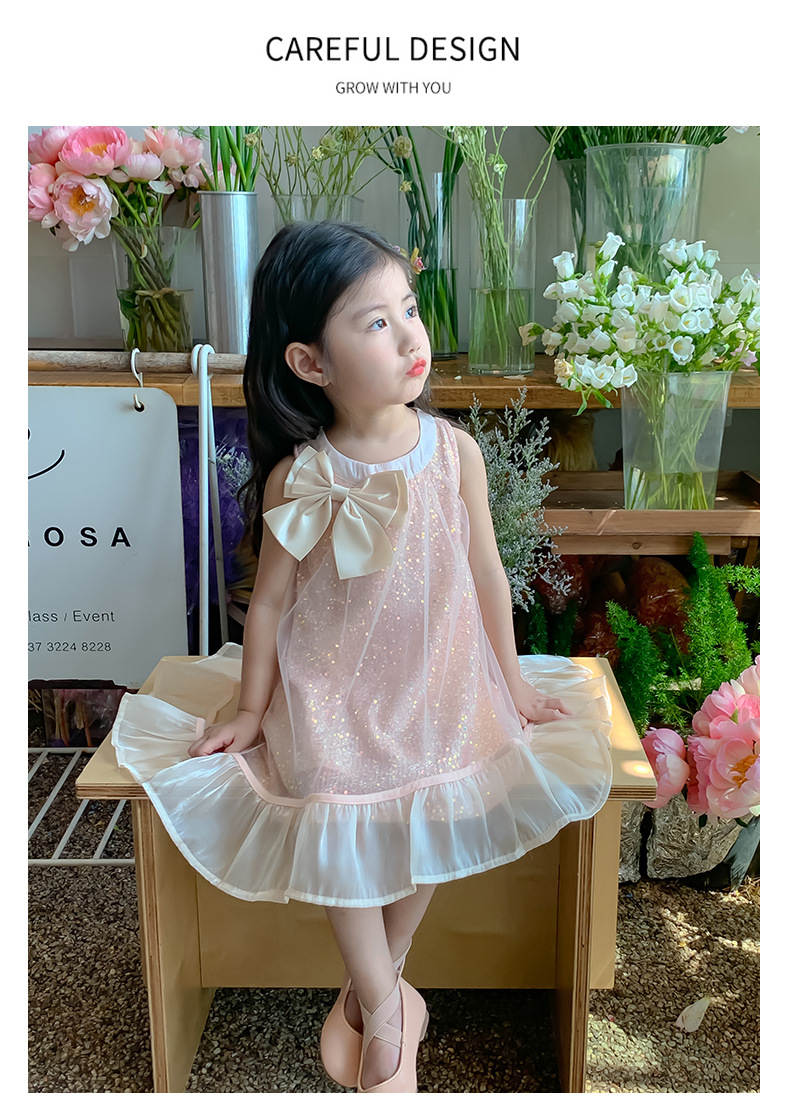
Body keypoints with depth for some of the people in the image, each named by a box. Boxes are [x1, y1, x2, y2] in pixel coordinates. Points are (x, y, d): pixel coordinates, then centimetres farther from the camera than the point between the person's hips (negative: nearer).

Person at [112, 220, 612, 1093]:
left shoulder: (455, 451, -12)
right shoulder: (300, 478, -18)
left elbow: (486, 571, -1)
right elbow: (269, 600, -6)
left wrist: (511, 681, 8)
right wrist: (251, 709, 3)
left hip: (438, 686, 2)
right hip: (332, 694, -2)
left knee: (425, 829, 1)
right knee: (345, 839, -4)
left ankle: (372, 988, 28)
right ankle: (386, 1009, 20)